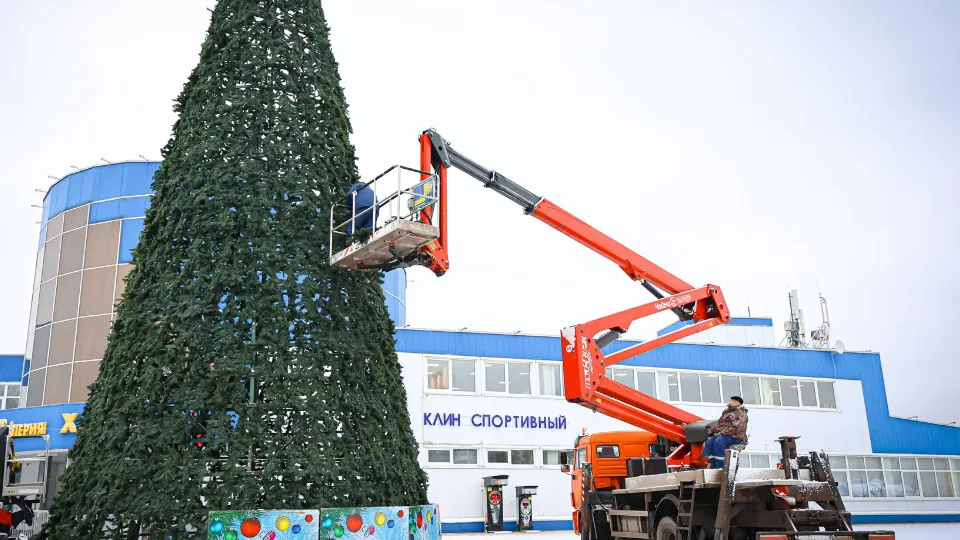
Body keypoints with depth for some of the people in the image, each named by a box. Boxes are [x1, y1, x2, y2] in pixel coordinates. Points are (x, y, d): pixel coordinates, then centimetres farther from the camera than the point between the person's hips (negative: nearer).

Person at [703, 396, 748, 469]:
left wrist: (722, 433, -19)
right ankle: (713, 466, -16)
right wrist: (710, 430, 8)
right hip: (723, 435, 9)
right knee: (709, 443, -12)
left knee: (718, 441, -32)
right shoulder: (727, 412, 22)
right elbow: (719, 424, 24)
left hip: (736, 437, -9)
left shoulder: (741, 413, -6)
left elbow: (736, 428, -19)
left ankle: (721, 467, -29)